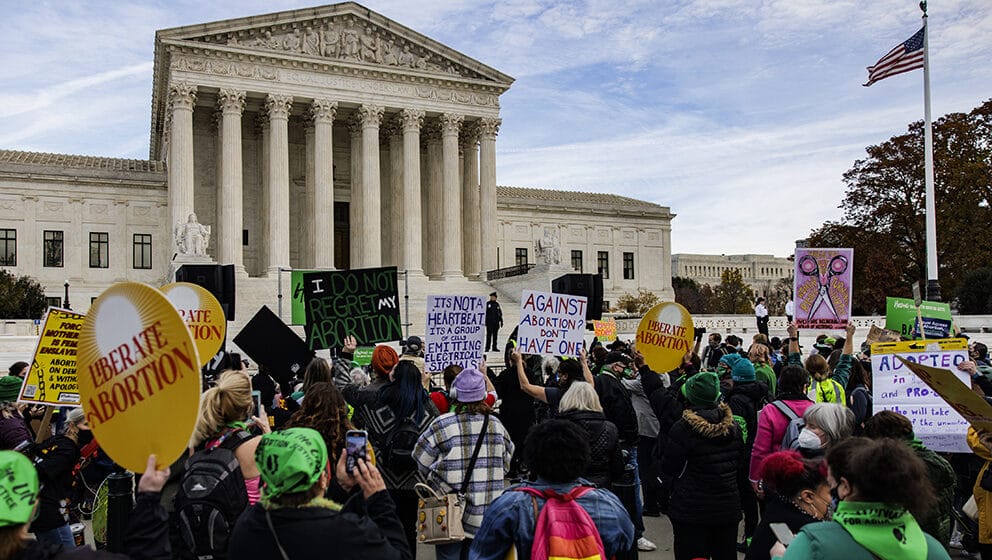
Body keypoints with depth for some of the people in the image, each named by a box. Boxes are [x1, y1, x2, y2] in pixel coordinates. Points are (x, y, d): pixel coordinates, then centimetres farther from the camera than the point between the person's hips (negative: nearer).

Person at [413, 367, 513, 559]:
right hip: (485, 515, 4)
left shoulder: (441, 425, -12)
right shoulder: (496, 425, 1)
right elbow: (506, 464, 12)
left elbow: (421, 464, -5)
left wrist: (436, 479, 14)